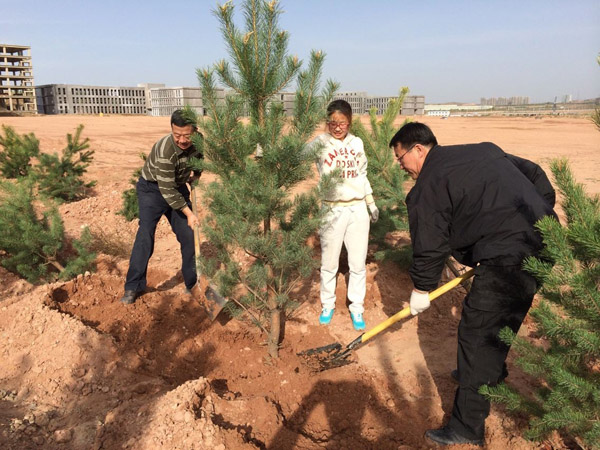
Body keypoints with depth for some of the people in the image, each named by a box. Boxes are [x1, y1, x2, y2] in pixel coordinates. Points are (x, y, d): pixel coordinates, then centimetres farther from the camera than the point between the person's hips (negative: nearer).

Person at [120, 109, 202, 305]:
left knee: (188, 234, 1)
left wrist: (194, 174, -7)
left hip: (177, 188, 5)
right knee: (145, 233, -16)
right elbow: (167, 190, -29)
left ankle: (193, 283, 14)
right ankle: (133, 287, -5)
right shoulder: (165, 149, -33)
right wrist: (189, 213, -25)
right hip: (152, 188, -5)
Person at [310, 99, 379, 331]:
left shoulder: (357, 143, 7)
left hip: (358, 209, 4)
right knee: (329, 263, 8)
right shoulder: (321, 143, -6)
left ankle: (356, 308, 25)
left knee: (358, 263, 9)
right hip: (333, 210, -3)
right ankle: (327, 305, 28)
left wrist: (371, 203, 19)